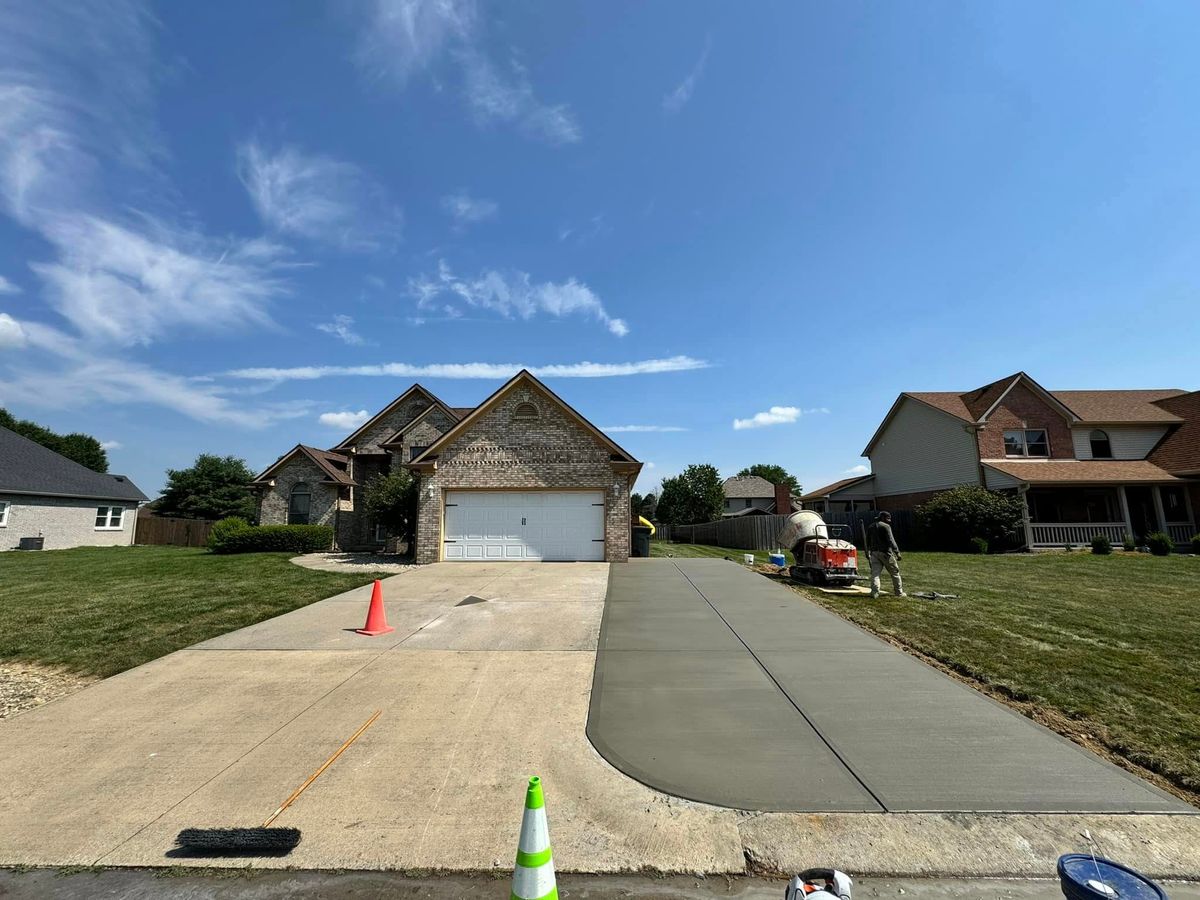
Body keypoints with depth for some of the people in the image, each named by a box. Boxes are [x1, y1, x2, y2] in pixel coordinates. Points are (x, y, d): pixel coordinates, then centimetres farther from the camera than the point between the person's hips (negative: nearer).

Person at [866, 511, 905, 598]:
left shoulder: (871, 527, 15)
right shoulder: (886, 526, -8)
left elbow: (868, 542, 21)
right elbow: (891, 540, -16)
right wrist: (897, 552, -15)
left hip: (874, 552, 5)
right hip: (885, 552, -5)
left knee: (875, 573, 2)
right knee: (895, 572, 9)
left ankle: (874, 592, -9)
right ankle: (899, 592, 17)